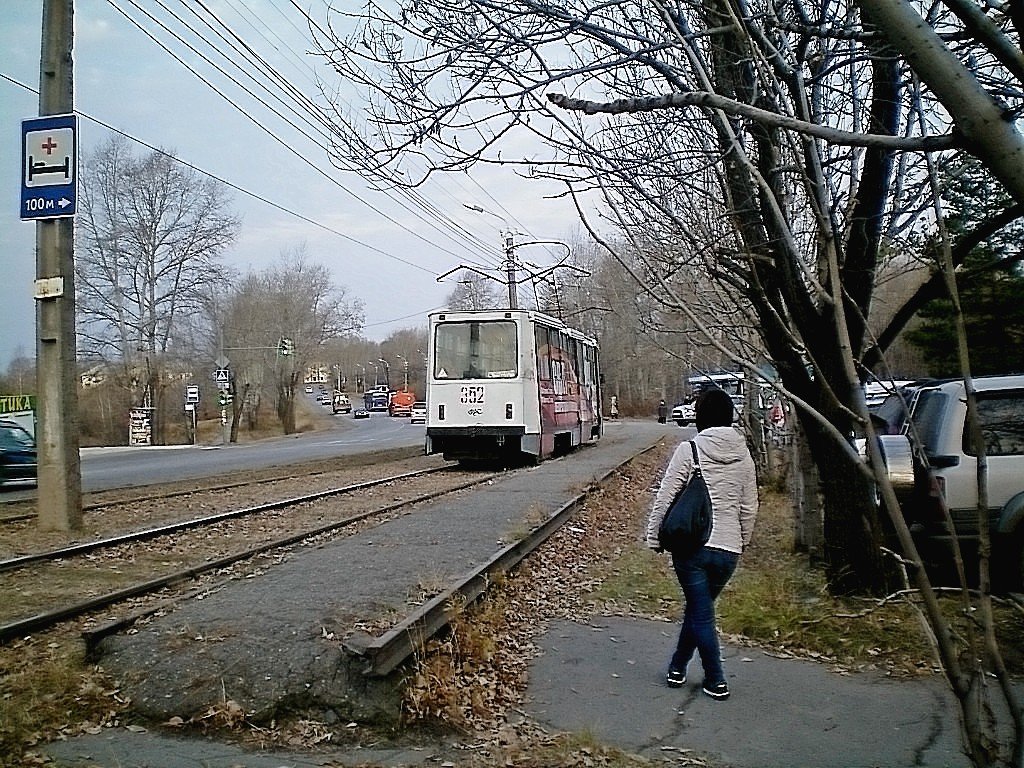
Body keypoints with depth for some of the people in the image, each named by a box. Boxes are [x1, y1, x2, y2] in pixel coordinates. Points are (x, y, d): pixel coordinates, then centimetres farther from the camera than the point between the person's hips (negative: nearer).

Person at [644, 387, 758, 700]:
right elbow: (749, 507, 10)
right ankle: (678, 667, 31)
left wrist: (654, 537, 2)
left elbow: (664, 498, -9)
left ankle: (716, 681, 13)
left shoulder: (689, 450, -9)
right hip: (728, 549, 4)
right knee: (698, 607, 20)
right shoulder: (743, 455, 5)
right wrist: (742, 542, 23)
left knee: (701, 613, 8)